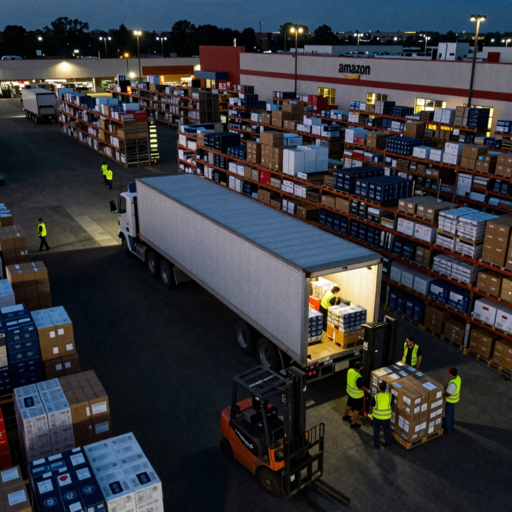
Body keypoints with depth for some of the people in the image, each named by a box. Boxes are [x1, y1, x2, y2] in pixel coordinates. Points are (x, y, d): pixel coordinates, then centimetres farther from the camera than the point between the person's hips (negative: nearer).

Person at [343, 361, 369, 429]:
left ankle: (346, 416, 54)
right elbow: (361, 387, -25)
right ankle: (353, 423, 31)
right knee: (356, 409, 15)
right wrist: (367, 390, -7)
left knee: (349, 404, 30)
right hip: (357, 395, -7)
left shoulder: (350, 371, -16)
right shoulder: (358, 377, -39)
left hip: (349, 391, 7)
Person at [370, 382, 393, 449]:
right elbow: (391, 404, 0)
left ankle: (377, 444, 33)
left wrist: (370, 411, 12)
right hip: (386, 416, 2)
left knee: (376, 429, 20)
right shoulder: (389, 395, -19)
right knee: (387, 429, 24)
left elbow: (371, 405, -9)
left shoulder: (375, 397, -26)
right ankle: (388, 443, 40)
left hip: (377, 416, -2)